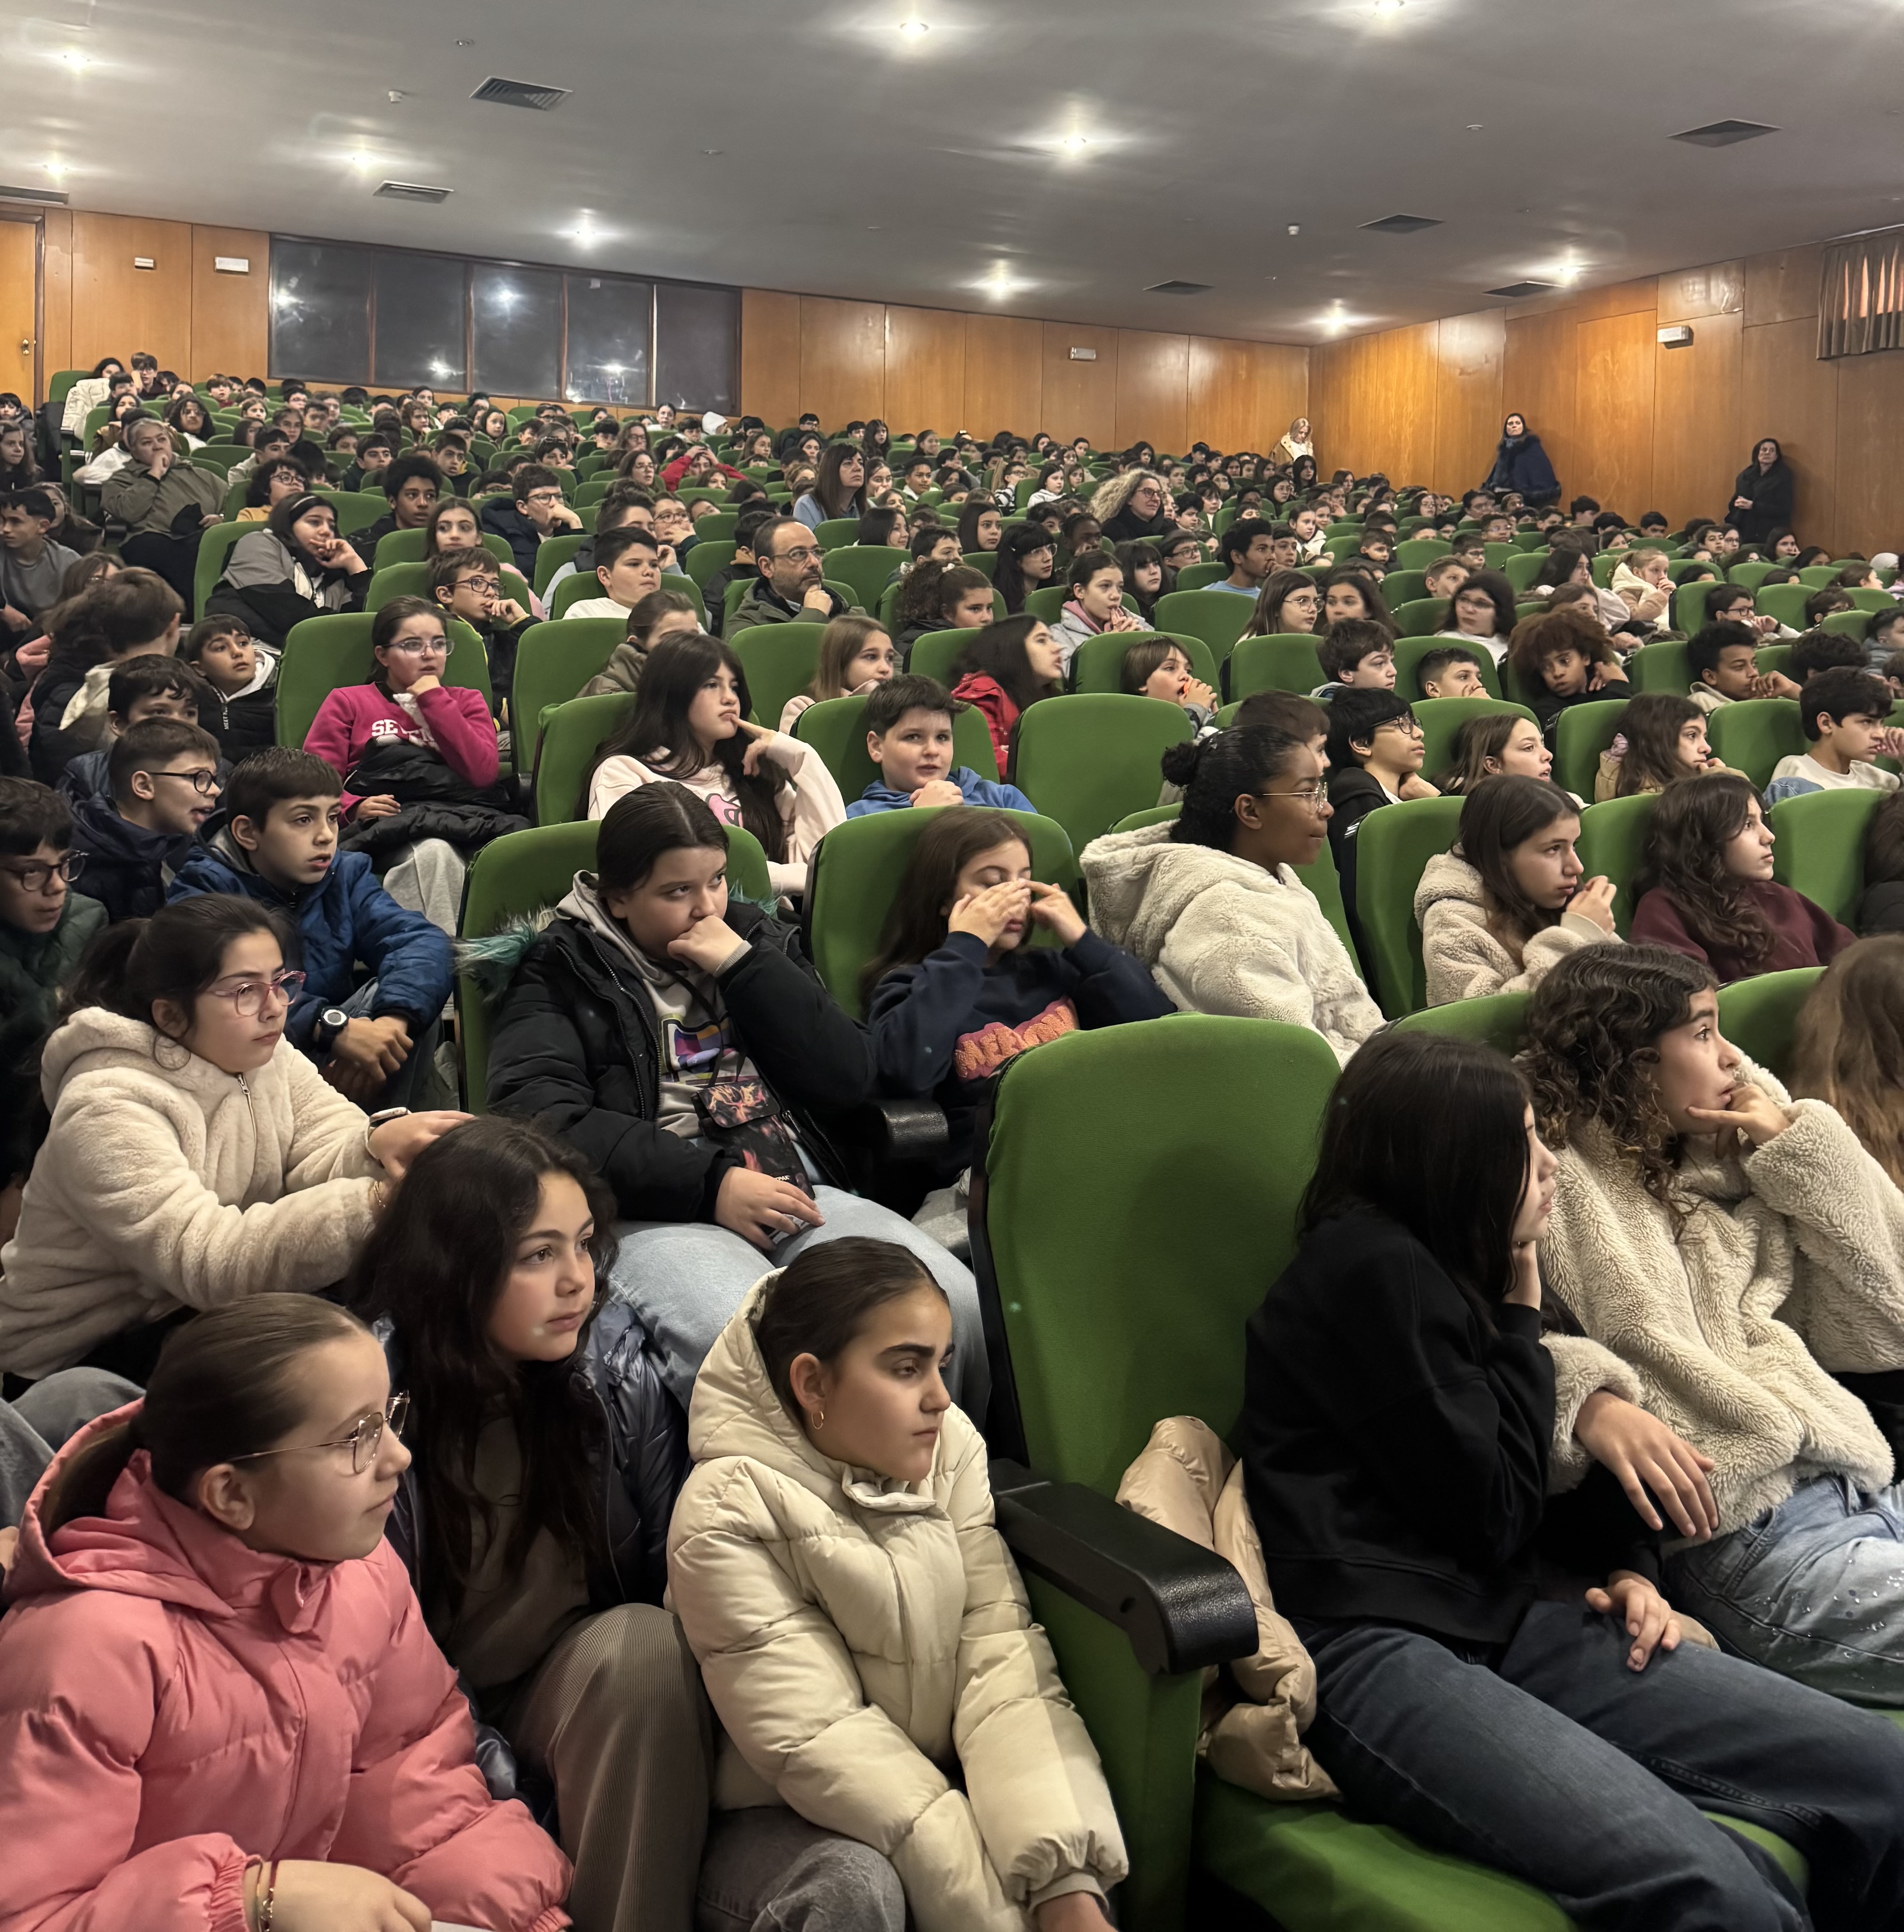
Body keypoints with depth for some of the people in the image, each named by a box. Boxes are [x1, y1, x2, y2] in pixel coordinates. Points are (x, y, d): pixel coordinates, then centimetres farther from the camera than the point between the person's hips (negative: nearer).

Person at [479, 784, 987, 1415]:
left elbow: (850, 1080, 13)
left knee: (958, 1306, -24)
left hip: (797, 1191, 4)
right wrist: (709, 1184, -14)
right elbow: (535, 1118, -6)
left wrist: (743, 966, 4)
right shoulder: (559, 973, 13)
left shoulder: (757, 939, 25)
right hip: (660, 1211, -4)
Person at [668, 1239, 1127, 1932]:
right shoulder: (726, 1519, -19)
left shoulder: (950, 1449, -7)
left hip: (930, 1788, 3)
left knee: (1082, 1850, -23)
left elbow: (1004, 1666, -15)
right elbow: (820, 1744, -22)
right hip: (775, 1814, -3)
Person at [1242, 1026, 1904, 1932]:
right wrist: (1521, 1308, 1)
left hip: (1514, 1619, 8)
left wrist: (1626, 1567, 6)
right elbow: (1492, 1514, -8)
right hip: (1375, 1650, -8)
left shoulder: (1450, 1269, 18)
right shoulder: (1367, 1268, -9)